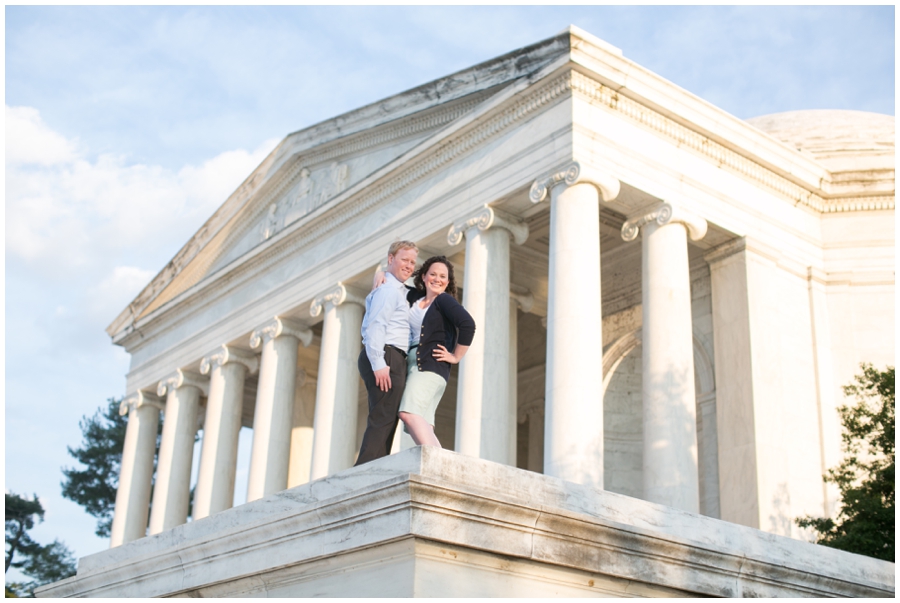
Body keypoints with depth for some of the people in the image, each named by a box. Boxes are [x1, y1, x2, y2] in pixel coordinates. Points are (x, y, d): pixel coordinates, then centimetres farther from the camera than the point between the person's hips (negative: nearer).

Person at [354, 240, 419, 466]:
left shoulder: (398, 290, 26)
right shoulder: (388, 288, -6)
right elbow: (375, 326, -17)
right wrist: (378, 364, -25)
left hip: (390, 360, 11)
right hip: (387, 357, -11)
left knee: (385, 421, 8)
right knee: (383, 420, -16)